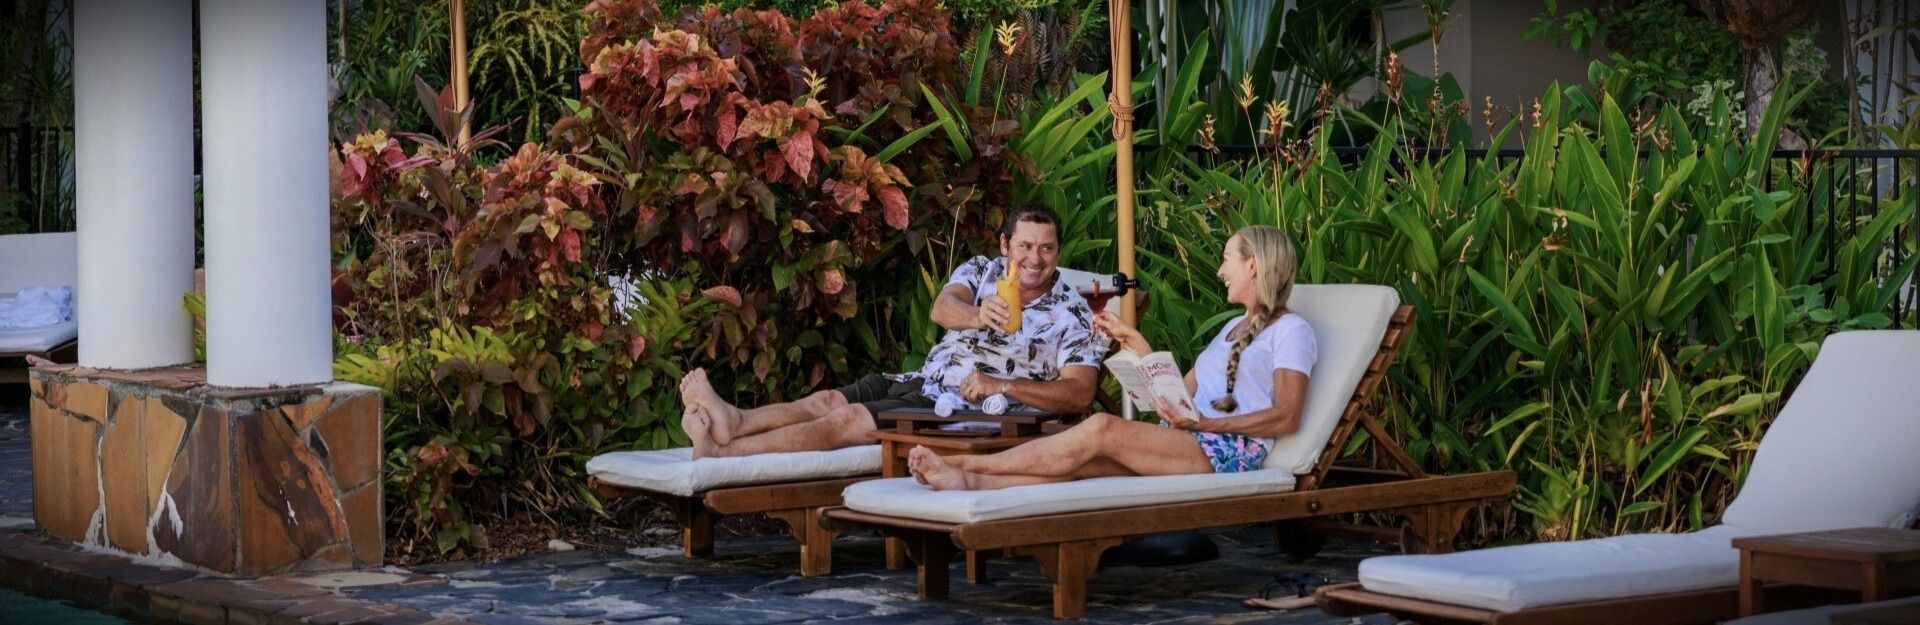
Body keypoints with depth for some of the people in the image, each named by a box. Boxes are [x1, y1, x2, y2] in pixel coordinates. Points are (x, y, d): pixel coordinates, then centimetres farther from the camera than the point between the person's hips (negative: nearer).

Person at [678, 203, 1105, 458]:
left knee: (845, 419, -21)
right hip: (921, 383, 6)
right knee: (827, 400, -18)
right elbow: (942, 308, -12)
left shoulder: (1072, 314, -2)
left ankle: (716, 453, -32)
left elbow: (1079, 393, -12)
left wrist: (1001, 386, -22)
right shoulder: (981, 271, 10)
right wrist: (977, 316, -38)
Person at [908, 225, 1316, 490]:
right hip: (1186, 444, 8)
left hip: (1231, 450, -8)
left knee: (1103, 429, -27)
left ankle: (966, 464, -29)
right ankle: (968, 481, -39)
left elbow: (1286, 418, -10)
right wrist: (1132, 340, 22)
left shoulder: (1290, 330, 3)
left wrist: (1204, 423, -19)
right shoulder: (1234, 328, 32)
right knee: (1082, 463, -20)